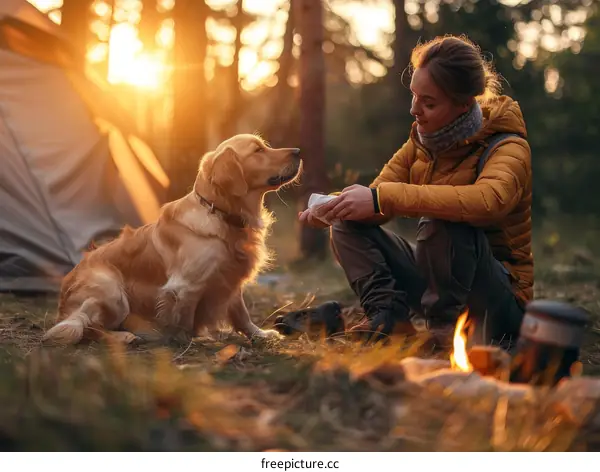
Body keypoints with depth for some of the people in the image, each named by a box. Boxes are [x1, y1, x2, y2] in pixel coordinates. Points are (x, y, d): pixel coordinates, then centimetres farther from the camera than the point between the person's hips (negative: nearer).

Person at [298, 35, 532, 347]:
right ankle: (388, 318, -16)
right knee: (348, 227, -2)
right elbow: (378, 193, 2)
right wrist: (330, 208, -22)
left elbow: (488, 199, -41)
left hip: (505, 297, -7)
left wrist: (382, 198, -42)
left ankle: (444, 329, -19)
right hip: (440, 278, 7)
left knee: (441, 219, -34)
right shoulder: (422, 140, 2)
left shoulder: (507, 147, -19)